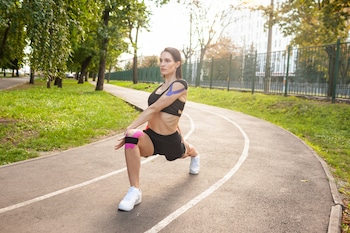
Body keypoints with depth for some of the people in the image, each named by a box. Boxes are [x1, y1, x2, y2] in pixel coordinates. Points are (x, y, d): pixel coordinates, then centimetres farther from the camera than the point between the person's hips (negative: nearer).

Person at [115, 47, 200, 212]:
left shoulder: (180, 85, -17)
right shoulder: (161, 87, 5)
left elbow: (154, 109, -24)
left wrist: (129, 128, -25)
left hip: (169, 141, -3)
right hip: (151, 136, 4)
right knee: (132, 137, -32)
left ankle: (194, 155, 73)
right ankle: (134, 191, -26)